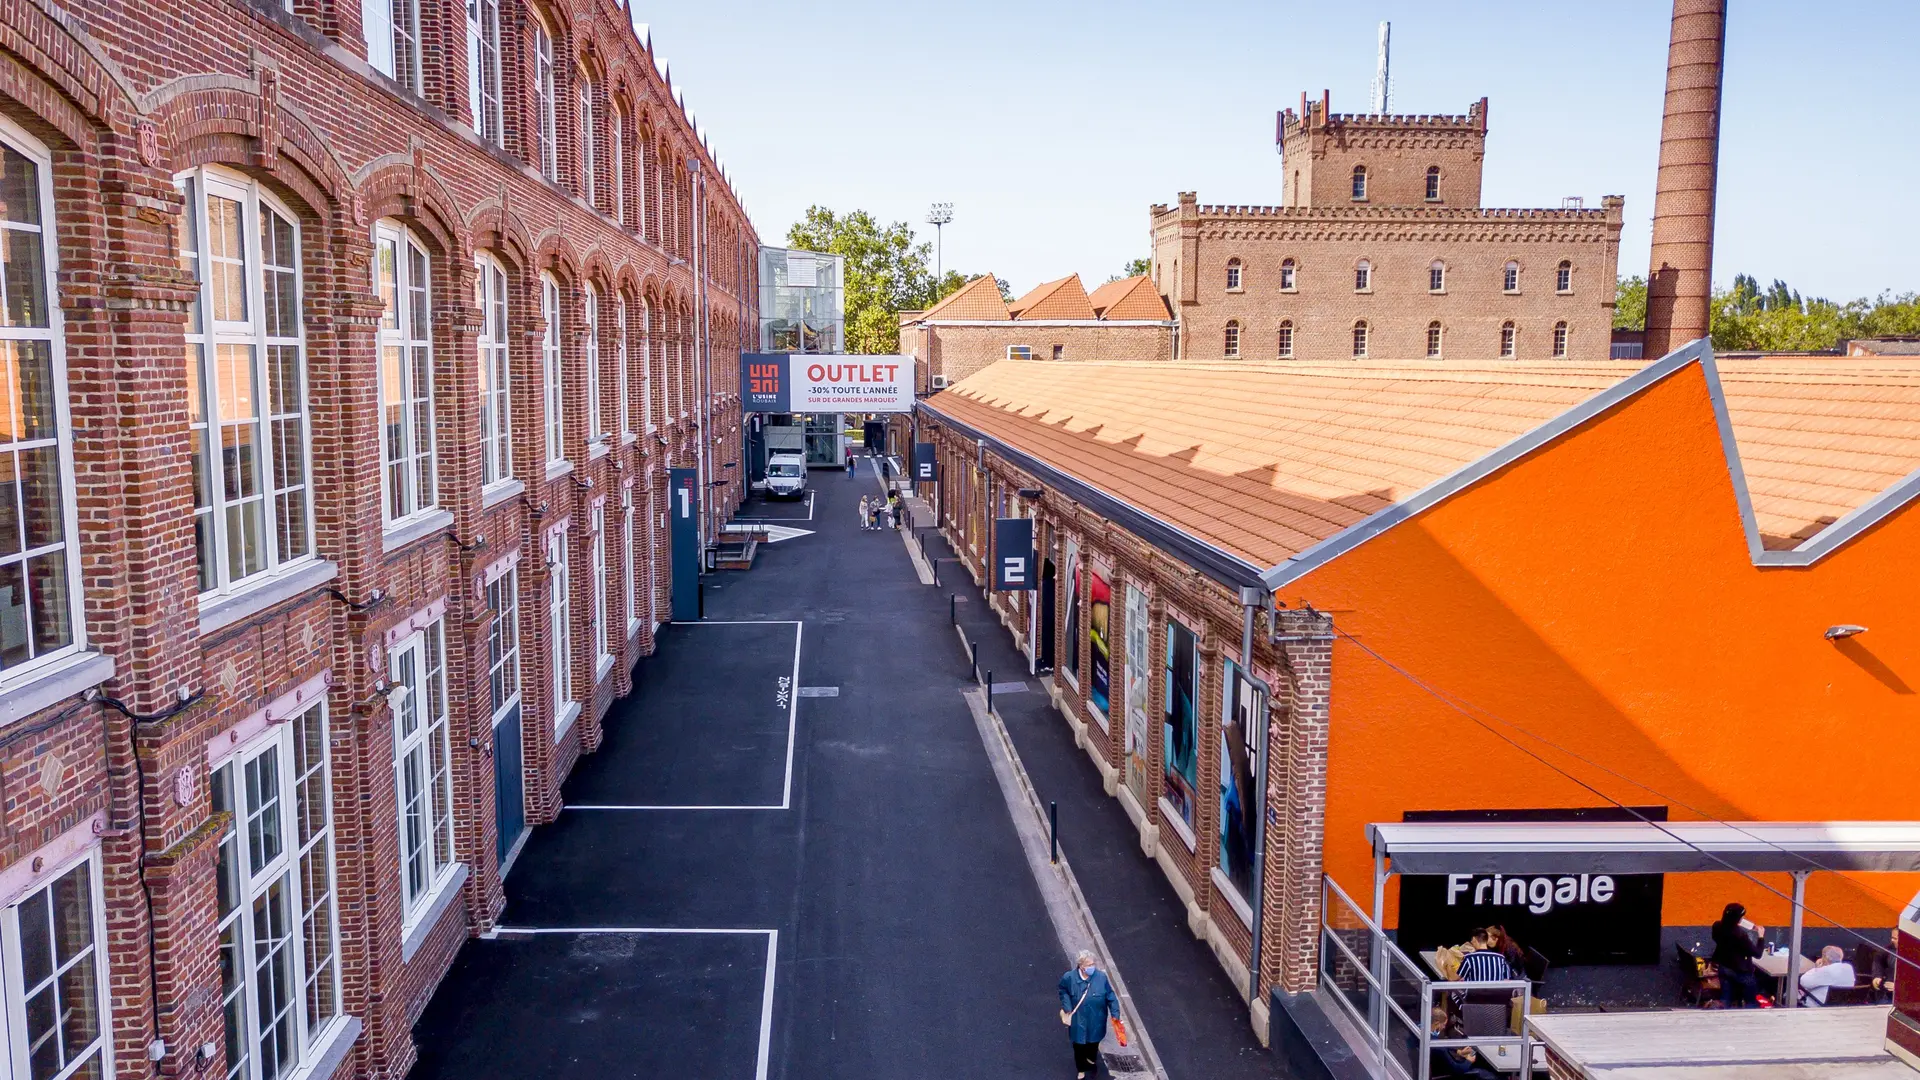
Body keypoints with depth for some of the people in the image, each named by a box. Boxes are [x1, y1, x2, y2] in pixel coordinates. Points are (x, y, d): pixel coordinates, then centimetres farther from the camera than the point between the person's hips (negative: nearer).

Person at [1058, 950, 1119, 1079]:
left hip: (1096, 1020, 1)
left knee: (1094, 1041, 25)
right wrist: (1067, 1007, -9)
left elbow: (1110, 996, -12)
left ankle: (1091, 1059, 58)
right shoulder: (1069, 978, -22)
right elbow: (1063, 991, -1)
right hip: (1079, 1020, -1)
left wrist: (1115, 1014, -11)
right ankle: (1081, 1070, 42)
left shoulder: (1101, 977, -22)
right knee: (1079, 1045, 16)